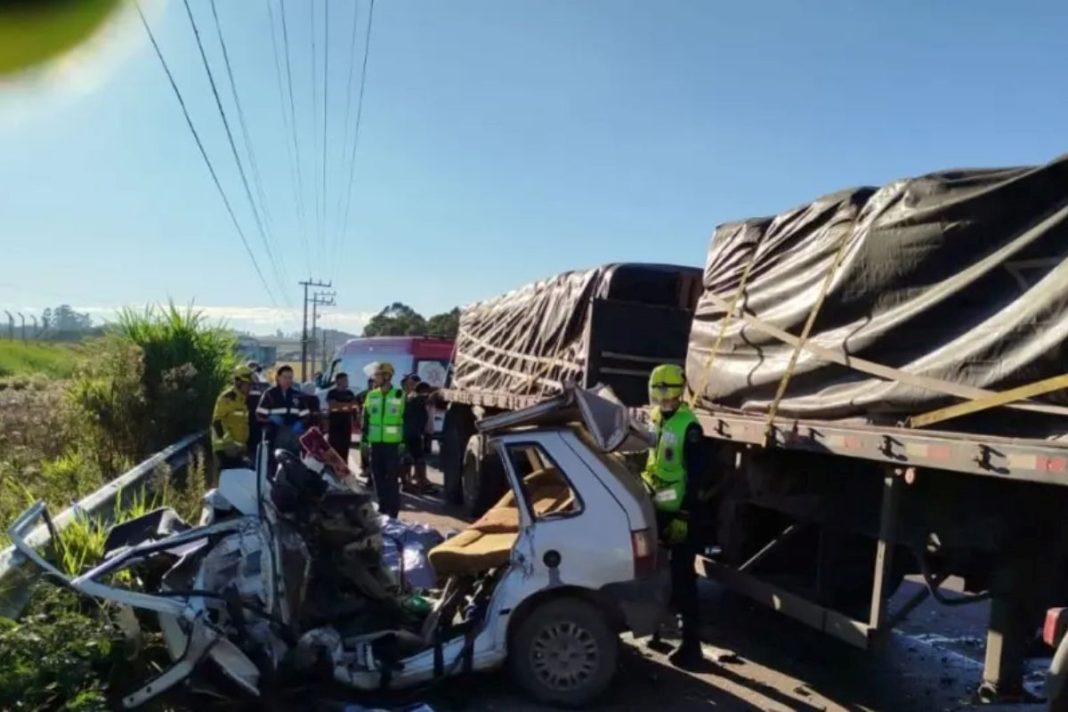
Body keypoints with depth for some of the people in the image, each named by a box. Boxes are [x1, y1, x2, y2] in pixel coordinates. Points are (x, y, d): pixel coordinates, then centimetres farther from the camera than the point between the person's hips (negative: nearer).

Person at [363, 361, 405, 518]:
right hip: (375, 442, 4)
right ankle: (383, 506, 19)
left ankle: (393, 509, 3)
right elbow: (365, 418, 14)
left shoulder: (400, 395, -2)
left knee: (392, 477, -3)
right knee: (378, 476, 8)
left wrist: (405, 440, -6)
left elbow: (407, 419, -1)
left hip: (393, 442, -4)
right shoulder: (371, 395, 10)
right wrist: (365, 438, 7)